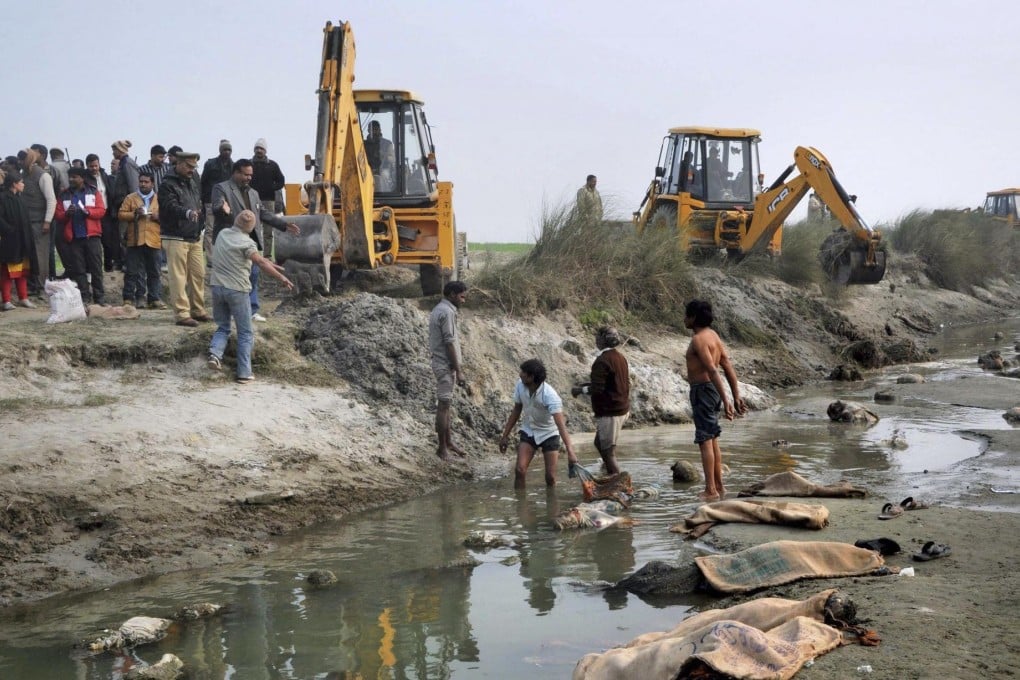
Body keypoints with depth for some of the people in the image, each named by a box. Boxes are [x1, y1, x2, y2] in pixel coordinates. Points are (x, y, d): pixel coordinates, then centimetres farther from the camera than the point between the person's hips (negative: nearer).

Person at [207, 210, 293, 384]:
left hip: (217, 286, 5)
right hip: (237, 289, -5)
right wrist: (282, 278, -18)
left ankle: (215, 353, -9)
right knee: (245, 333, 6)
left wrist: (271, 265, 11)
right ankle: (244, 373, 4)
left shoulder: (223, 234, 8)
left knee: (222, 327, 18)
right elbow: (260, 263, -20)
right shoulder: (246, 242, -13)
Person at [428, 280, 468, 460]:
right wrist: (458, 371, -19)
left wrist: (457, 365, 22)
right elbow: (449, 343, -21)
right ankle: (442, 447, 1)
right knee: (444, 405, -4)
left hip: (441, 362, 10)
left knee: (445, 404, 15)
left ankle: (448, 441, 24)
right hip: (446, 365, -10)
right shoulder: (447, 312, -18)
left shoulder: (438, 309, 13)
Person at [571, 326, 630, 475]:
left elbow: (597, 388, -22)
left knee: (608, 451, -4)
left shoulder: (602, 361, -18)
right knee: (599, 443, 24)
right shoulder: (621, 357, 10)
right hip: (622, 409, 10)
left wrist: (579, 390, -6)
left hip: (609, 412, -10)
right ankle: (613, 478, 32)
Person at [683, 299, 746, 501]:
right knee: (712, 441, 15)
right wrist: (737, 397, 12)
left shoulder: (699, 339, -16)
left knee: (705, 441, -5)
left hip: (702, 390, -10)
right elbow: (729, 368, 12)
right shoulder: (714, 336, 13)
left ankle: (710, 490, -3)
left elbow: (712, 370, -25)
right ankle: (719, 486, 21)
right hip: (712, 391, 10)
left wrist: (725, 400, -29)